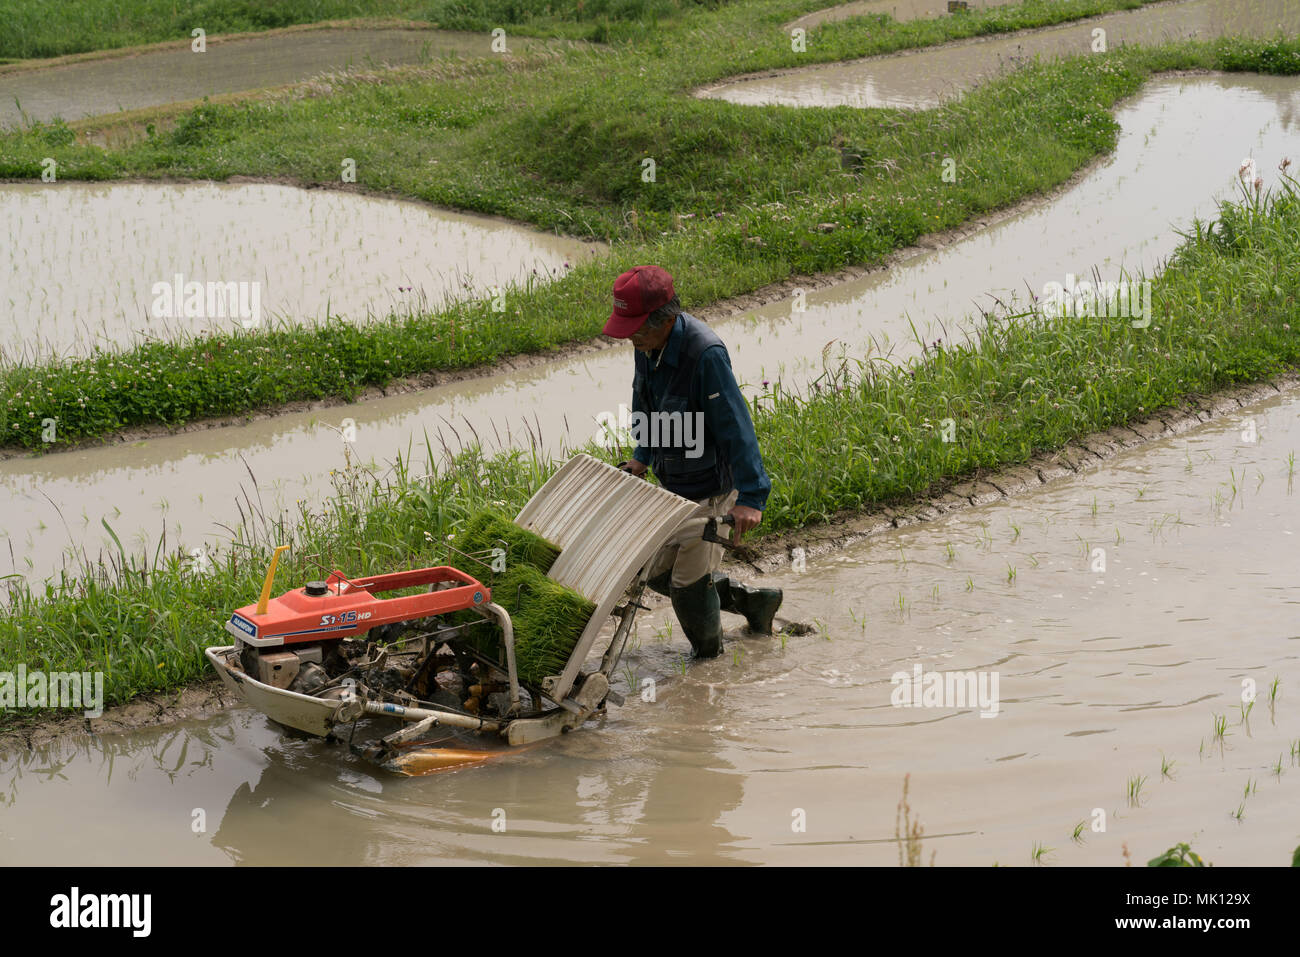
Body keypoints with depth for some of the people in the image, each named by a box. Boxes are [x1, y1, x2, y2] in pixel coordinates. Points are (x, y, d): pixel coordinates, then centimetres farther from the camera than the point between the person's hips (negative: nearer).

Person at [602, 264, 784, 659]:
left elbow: (736, 426, -31)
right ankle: (753, 601, 35)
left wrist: (751, 497, -32)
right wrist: (643, 457, 17)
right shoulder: (648, 344, -5)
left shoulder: (706, 354, -31)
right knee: (659, 573, 18)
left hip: (711, 489, -9)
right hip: (674, 485, 9)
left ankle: (709, 657, 26)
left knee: (689, 584, 0)